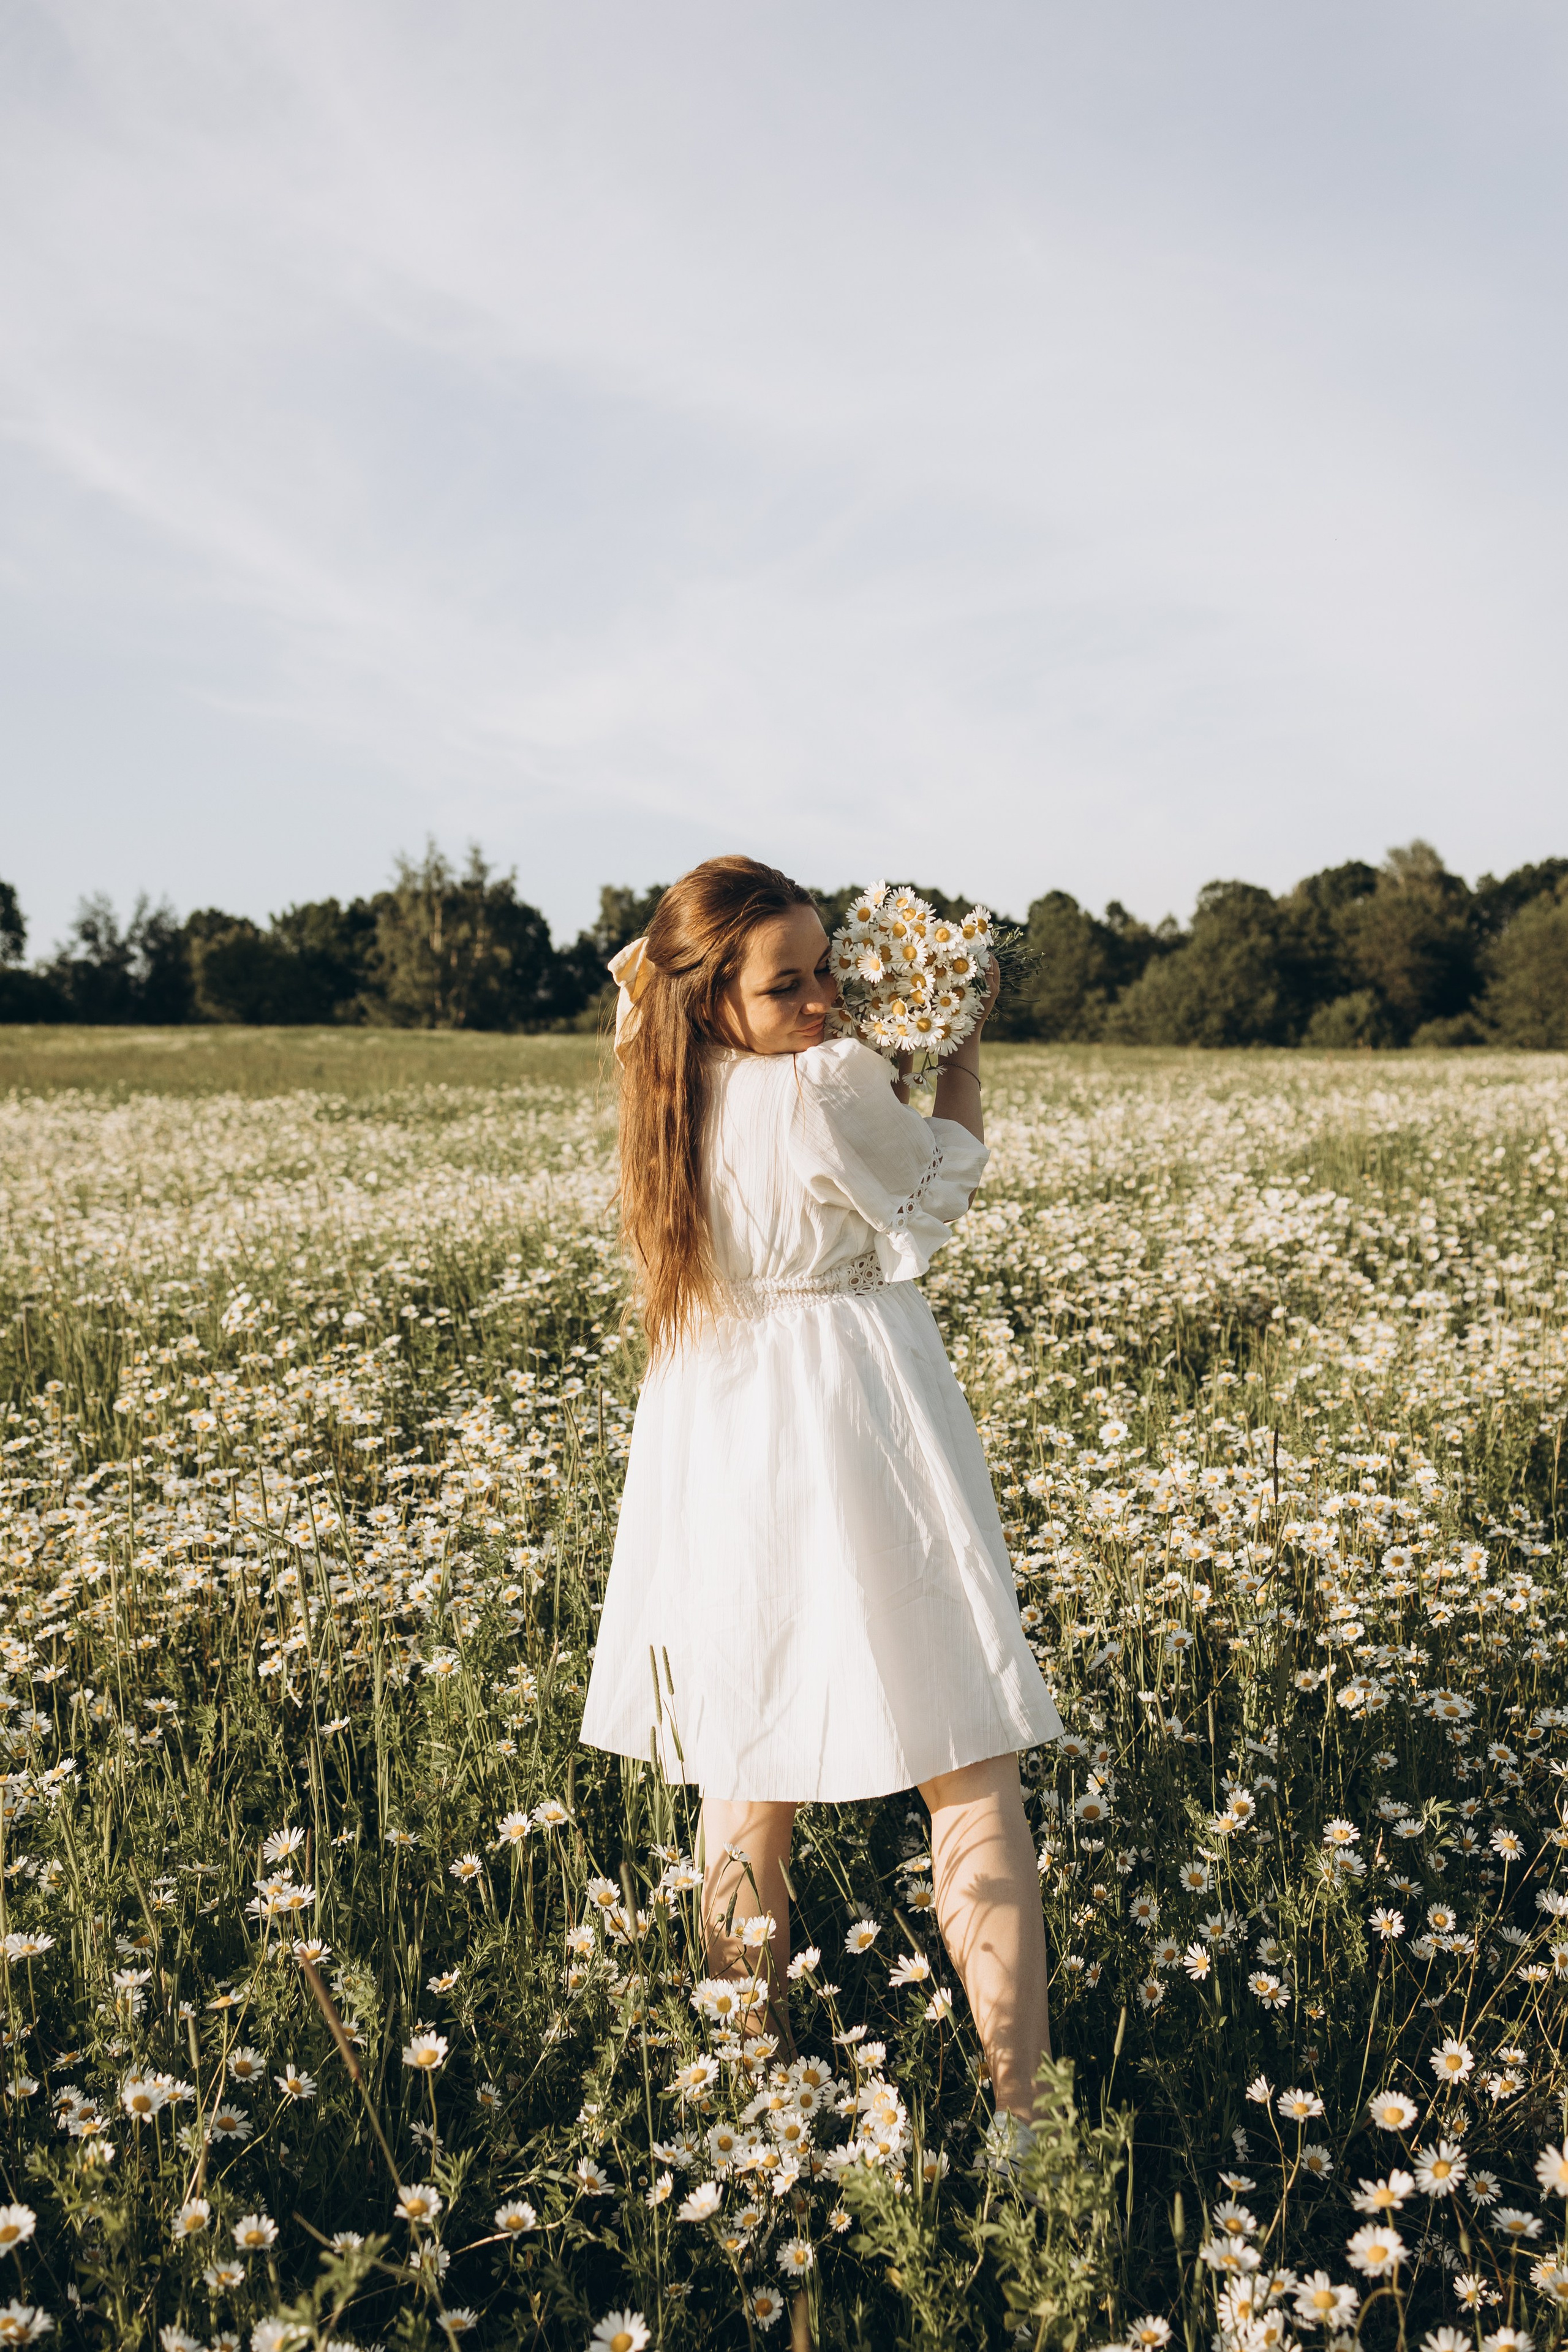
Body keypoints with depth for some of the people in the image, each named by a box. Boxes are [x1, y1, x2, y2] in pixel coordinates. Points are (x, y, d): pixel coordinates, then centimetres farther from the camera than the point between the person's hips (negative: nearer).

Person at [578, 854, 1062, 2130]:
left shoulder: (679, 1090, 2)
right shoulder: (831, 1084, -18)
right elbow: (932, 1202, -1)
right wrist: (964, 1047, 10)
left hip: (721, 1446, 7)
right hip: (854, 1436, -7)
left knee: (751, 1773, 17)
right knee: (970, 1777, 1)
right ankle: (1020, 2104, 4)